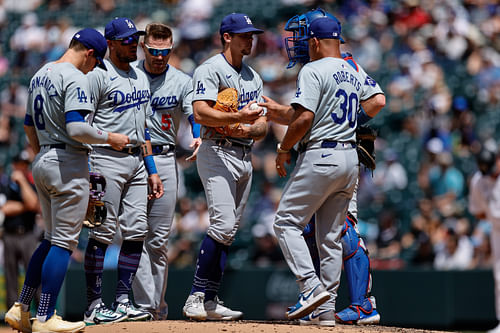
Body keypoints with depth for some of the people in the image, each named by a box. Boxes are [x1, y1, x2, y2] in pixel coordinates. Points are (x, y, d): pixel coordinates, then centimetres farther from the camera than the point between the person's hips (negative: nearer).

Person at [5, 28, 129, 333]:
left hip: (42, 163, 9)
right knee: (64, 243, -4)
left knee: (52, 241, 18)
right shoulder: (76, 79, -15)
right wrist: (109, 138, -12)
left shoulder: (40, 75, 14)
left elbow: (29, 124, 23)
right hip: (68, 166, -9)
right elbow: (75, 129, -25)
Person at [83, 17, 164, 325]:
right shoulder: (99, 75, -7)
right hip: (107, 160, -8)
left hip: (137, 161, 8)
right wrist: (87, 173, -19)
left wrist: (152, 170, 16)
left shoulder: (141, 78, 17)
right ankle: (94, 306, -3)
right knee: (102, 232, -7)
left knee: (137, 231, 4)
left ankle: (123, 300, 10)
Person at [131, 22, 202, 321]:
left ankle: (158, 305, 13)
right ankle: (145, 305, -9)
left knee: (159, 240, 4)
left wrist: (198, 138, -29)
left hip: (165, 160, 1)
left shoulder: (182, 82, 6)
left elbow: (195, 114, -8)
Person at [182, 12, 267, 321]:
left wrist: (250, 129, -8)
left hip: (245, 157, 8)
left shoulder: (253, 77, 19)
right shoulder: (210, 69, -5)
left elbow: (263, 125, 14)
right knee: (223, 224, -19)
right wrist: (237, 118, -30)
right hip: (218, 153, -8)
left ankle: (210, 301, 8)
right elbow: (201, 113, -19)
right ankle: (196, 297, -16)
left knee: (229, 231, 6)